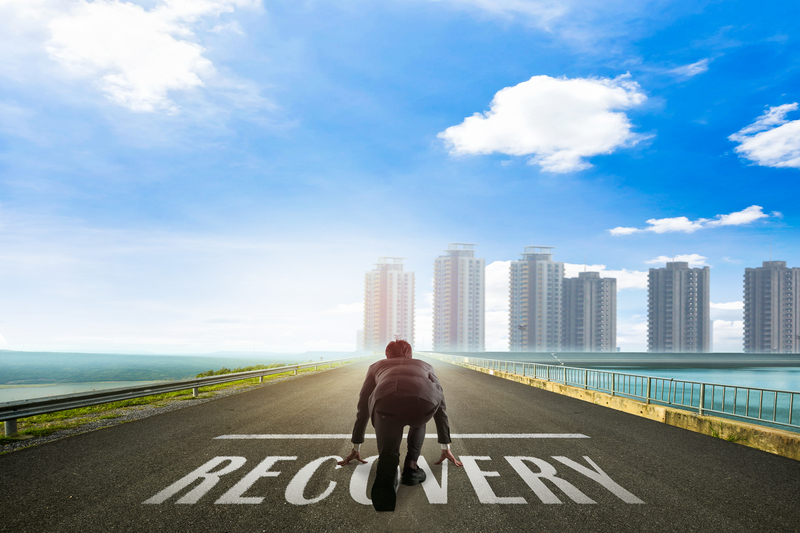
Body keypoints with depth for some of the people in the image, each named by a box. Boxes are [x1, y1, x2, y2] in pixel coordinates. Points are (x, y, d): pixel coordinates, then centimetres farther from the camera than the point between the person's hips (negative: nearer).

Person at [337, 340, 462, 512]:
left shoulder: (376, 367, 43)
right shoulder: (425, 366, 43)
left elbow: (363, 409, 48)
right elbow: (441, 409, 49)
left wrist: (356, 448, 58)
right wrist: (446, 448, 58)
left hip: (387, 402, -1)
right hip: (424, 401, 1)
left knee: (388, 453, 24)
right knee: (418, 422, 39)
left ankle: (386, 477, -8)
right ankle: (411, 466, 23)